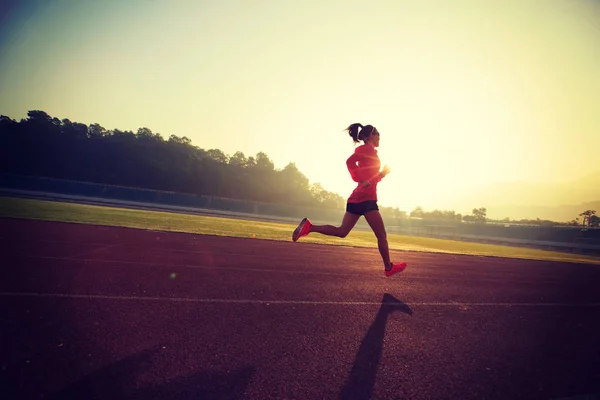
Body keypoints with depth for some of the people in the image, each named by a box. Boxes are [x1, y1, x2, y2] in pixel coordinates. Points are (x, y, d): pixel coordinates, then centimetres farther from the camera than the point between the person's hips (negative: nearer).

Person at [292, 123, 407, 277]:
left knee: (341, 232, 7)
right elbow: (350, 161, -23)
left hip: (357, 198, 9)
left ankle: (309, 226, -4)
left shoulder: (366, 151, 24)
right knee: (381, 235, 1)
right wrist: (361, 180, -21)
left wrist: (382, 173, 16)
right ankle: (389, 268, 10)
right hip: (366, 198, -9)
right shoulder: (368, 149, -4)